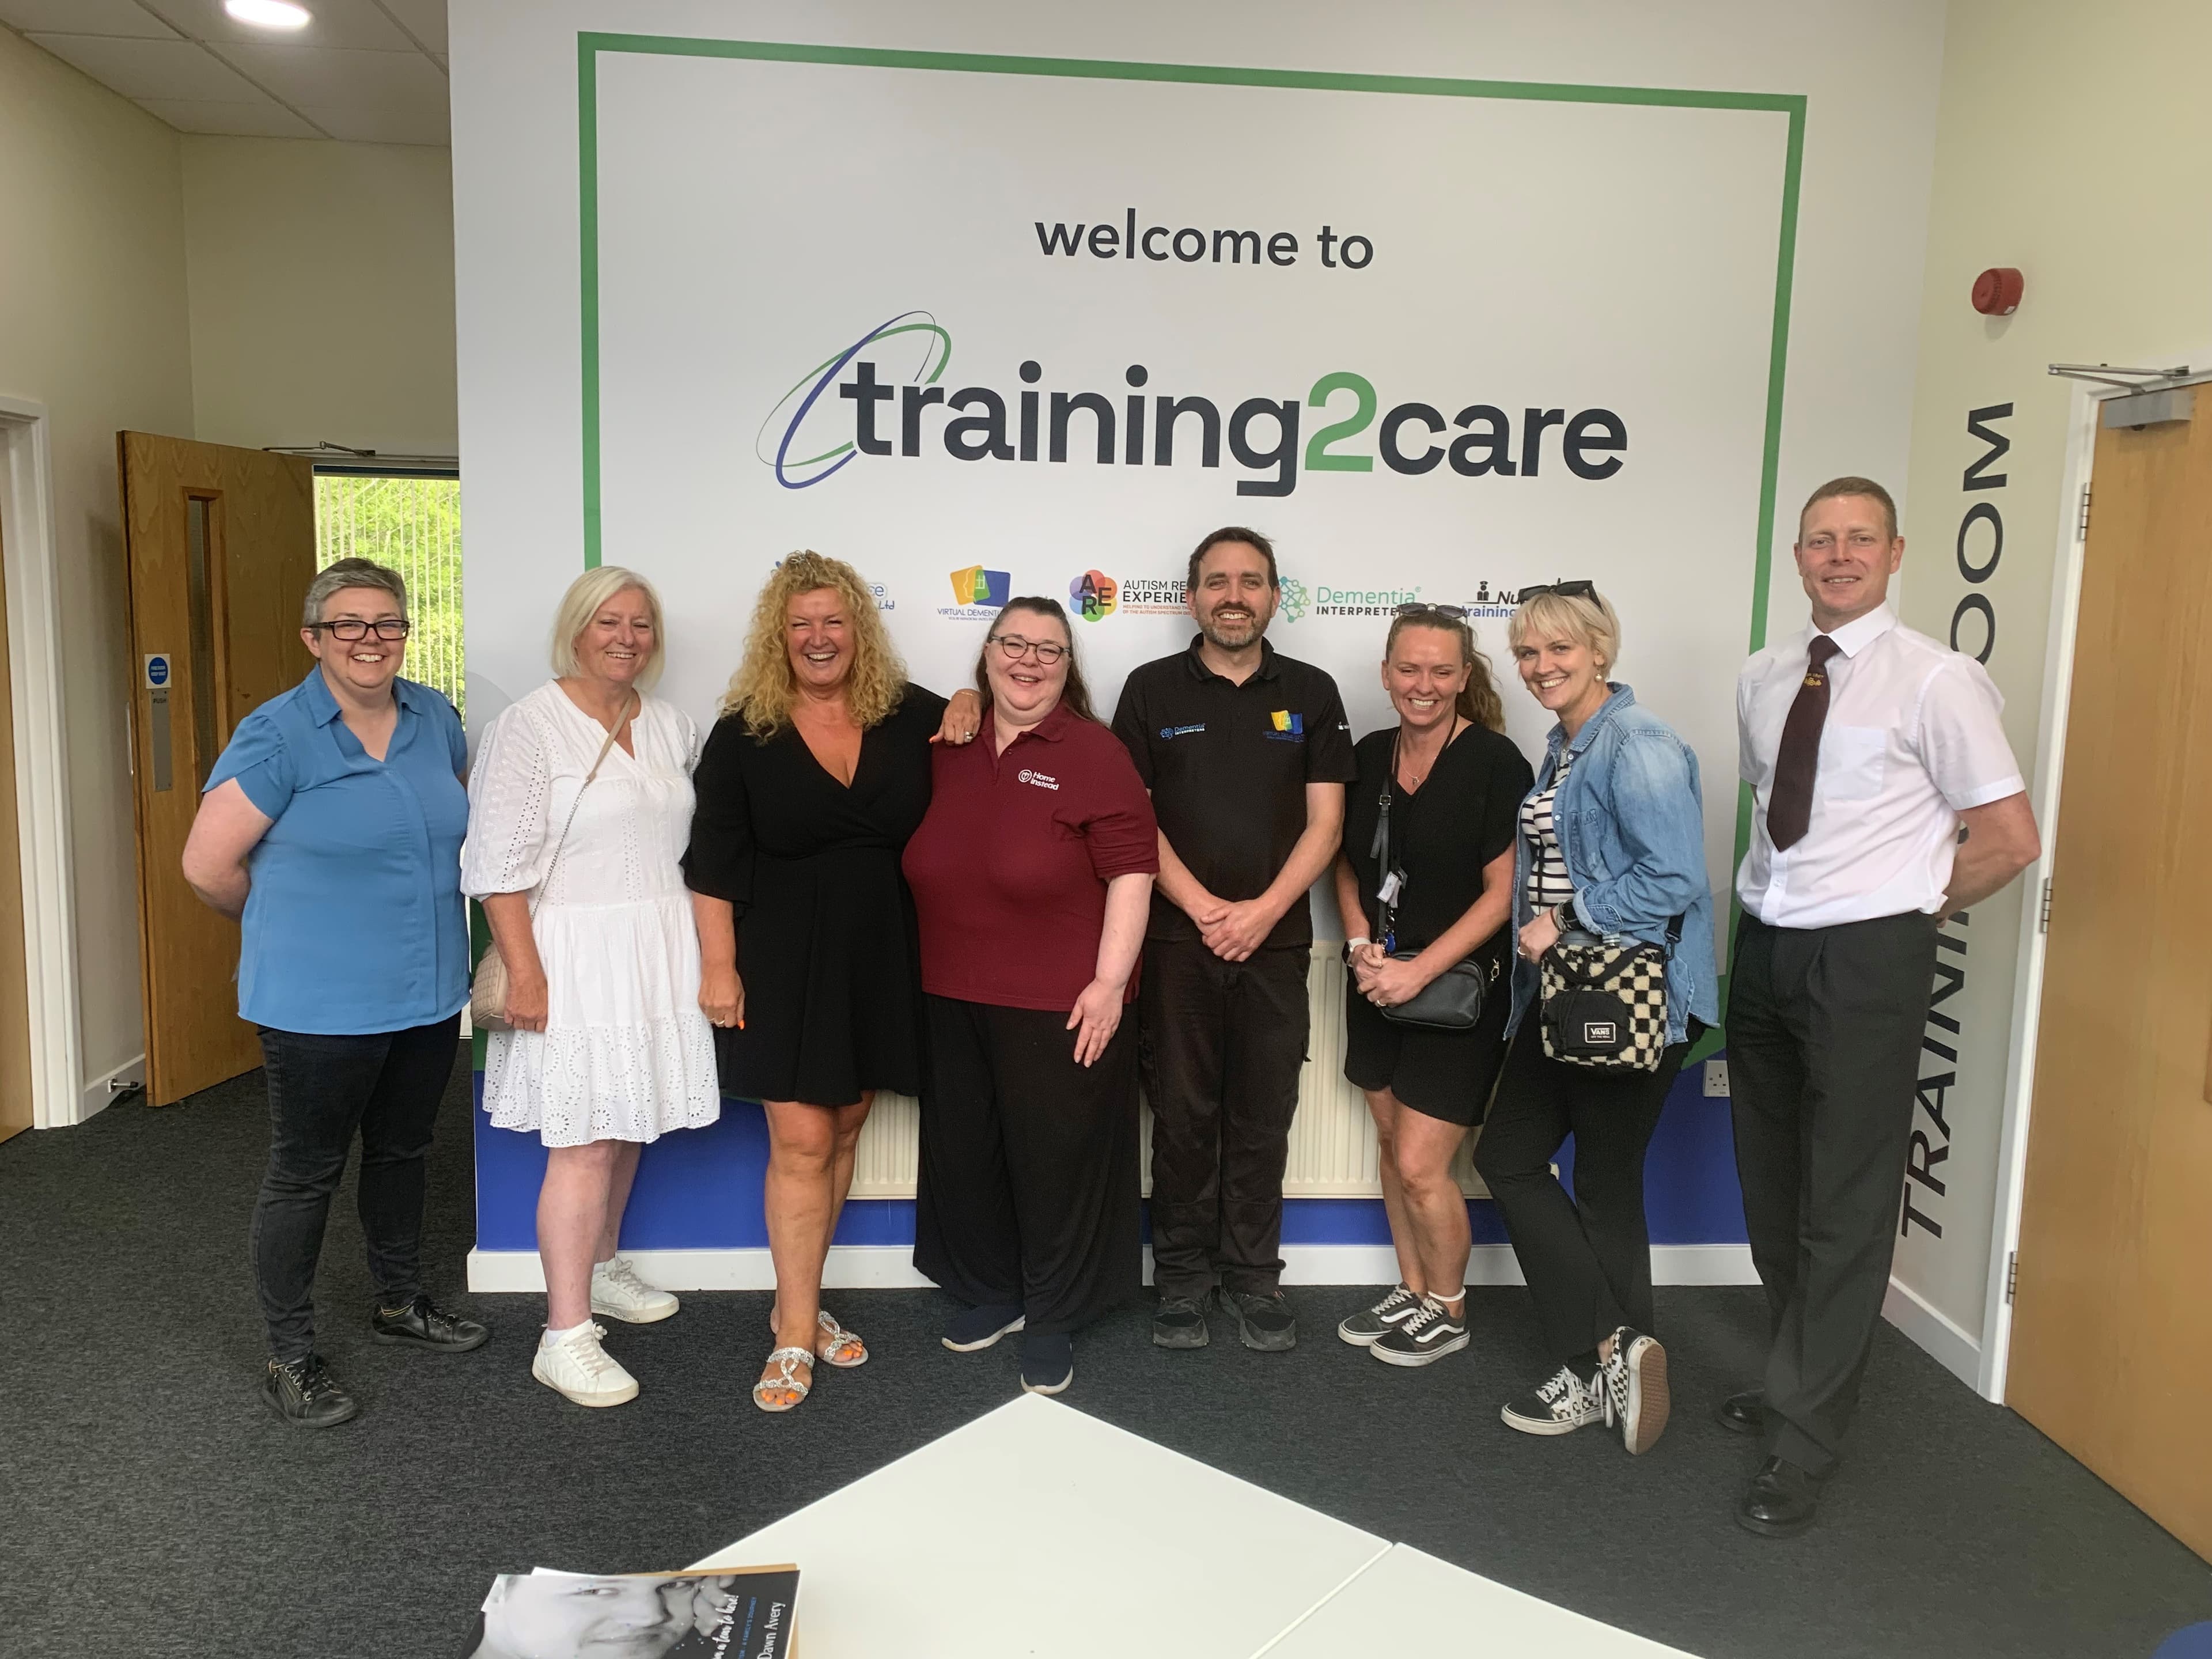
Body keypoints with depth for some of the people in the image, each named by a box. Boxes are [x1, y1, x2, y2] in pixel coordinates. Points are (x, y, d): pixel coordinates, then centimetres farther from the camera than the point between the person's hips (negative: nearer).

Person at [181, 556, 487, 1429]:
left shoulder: (435, 718, 3)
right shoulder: (278, 736, -14)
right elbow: (208, 866, -12)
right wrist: (295, 921, 2)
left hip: (428, 994, 6)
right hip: (321, 1003, -6)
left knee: (401, 1152, 21)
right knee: (305, 1173, 6)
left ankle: (399, 1301, 40)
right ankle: (289, 1358, 20)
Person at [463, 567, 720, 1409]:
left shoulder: (672, 725, 11)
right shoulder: (530, 726, -8)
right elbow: (500, 864, -12)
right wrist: (526, 974, -16)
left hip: (660, 952, 6)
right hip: (577, 956, -6)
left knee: (628, 1124, 15)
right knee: (585, 1143, -6)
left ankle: (600, 1268, 36)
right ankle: (565, 1338, 2)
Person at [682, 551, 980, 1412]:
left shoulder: (910, 715, 1)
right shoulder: (743, 732, -4)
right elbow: (712, 862, -3)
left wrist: (968, 704, -1)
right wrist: (719, 967, -7)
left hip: (879, 960, 3)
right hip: (784, 962, -3)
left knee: (843, 1131, 11)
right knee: (801, 1142, -3)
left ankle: (799, 1301, 28)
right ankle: (796, 1335, 9)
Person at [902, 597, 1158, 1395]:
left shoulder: (1093, 752, -10)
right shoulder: (946, 748, 7)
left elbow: (1130, 871, -12)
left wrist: (1110, 981, -16)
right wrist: (932, 972, 13)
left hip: (1059, 1007, -5)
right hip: (951, 1001, 6)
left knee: (1057, 1157, 7)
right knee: (965, 1149, 16)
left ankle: (1053, 1319, 25)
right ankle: (991, 1291, 37)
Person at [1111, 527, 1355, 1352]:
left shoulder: (1311, 693, 5)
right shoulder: (1152, 689, 3)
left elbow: (1324, 821, 1)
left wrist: (1263, 910, -12)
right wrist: (1203, 907, -11)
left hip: (1275, 941, 1)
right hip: (1177, 938, -1)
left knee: (1262, 1119, 8)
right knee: (1183, 1114, 7)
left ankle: (1252, 1276, 22)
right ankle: (1183, 1275, 20)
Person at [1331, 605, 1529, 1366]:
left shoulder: (1495, 762, -13)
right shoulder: (1371, 755, 4)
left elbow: (1502, 891, -15)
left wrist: (1419, 970, -20)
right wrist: (1361, 945, -4)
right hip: (1377, 982, 6)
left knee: (1420, 1166, -4)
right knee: (1392, 1146, 15)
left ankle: (1449, 1312, 19)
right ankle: (1412, 1293, 33)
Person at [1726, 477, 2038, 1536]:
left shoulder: (1936, 681, -10)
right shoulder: (1764, 678, 9)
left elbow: (2010, 838, -9)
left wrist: (1908, 904, -3)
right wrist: (1785, 893, 11)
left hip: (1867, 961, -6)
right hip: (1766, 946, 7)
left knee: (1845, 1206, 0)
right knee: (1771, 1190, 18)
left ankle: (1801, 1447, 12)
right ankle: (1800, 1383, 38)